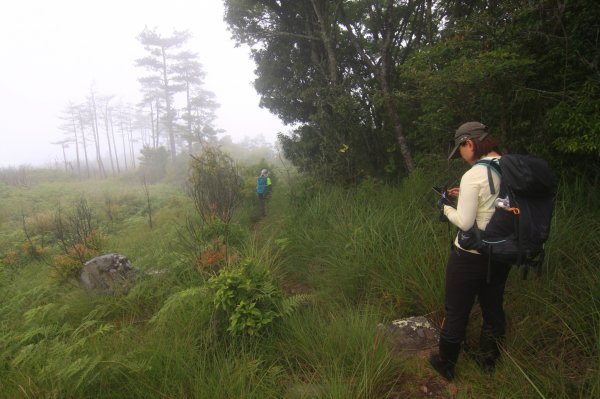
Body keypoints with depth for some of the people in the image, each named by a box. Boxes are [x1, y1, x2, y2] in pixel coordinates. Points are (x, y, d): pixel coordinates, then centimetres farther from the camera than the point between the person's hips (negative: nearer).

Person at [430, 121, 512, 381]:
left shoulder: (473, 175, -22)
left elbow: (464, 222, -21)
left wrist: (445, 208, -3)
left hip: (471, 256, -7)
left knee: (457, 312, 11)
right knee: (493, 308, 23)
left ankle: (445, 365, 29)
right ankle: (488, 360, 44)